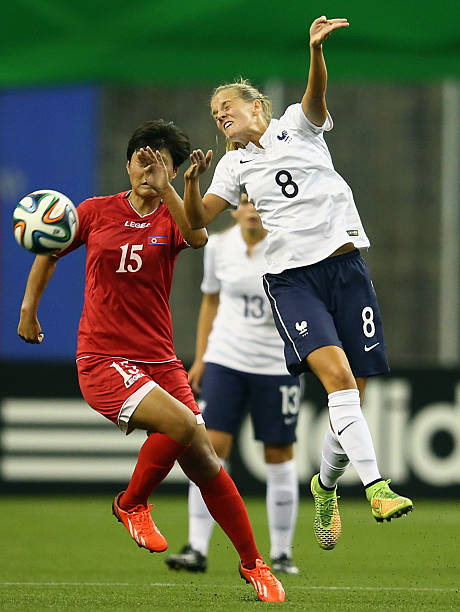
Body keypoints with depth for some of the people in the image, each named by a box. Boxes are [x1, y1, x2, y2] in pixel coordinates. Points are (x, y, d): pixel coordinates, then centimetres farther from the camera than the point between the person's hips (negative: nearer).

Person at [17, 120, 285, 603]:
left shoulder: (171, 218, 4)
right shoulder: (97, 211, 4)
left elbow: (198, 237, -22)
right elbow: (49, 252, 20)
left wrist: (164, 185, -28)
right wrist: (28, 307, 14)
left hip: (159, 360, 2)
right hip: (102, 360, -2)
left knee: (204, 461, -4)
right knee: (181, 423, -28)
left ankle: (253, 564, 12)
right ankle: (132, 503, -3)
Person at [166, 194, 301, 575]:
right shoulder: (218, 247, 2)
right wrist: (200, 358, 11)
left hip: (278, 366, -2)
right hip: (225, 361, 2)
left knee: (279, 455, 3)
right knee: (211, 447, -10)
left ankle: (282, 553, 15)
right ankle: (197, 549, -10)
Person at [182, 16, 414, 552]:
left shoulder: (297, 126, 9)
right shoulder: (235, 165, 15)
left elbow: (317, 95, -13)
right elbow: (198, 220, 3)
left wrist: (316, 49, -33)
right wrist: (191, 181, -16)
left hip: (345, 264, 0)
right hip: (291, 280, 0)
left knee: (352, 400, 0)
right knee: (336, 373, -24)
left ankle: (325, 485, 25)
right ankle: (376, 487, -31)